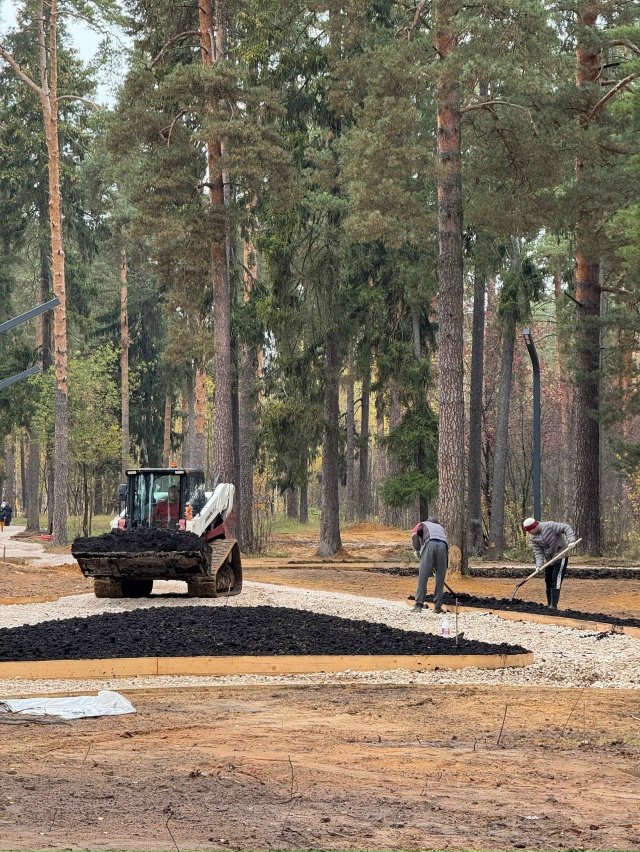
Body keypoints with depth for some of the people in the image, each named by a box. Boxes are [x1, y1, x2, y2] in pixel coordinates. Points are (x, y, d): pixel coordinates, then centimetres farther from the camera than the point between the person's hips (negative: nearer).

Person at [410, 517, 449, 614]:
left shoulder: (422, 524, 31)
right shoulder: (441, 528, 40)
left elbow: (414, 535, 7)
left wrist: (417, 550, 15)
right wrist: (435, 567, 39)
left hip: (430, 544, -3)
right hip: (443, 546, 3)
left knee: (423, 577, -2)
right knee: (440, 579, 9)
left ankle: (419, 605, -8)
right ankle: (438, 606, 9)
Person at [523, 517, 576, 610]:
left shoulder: (549, 526, -20)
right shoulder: (532, 538, -2)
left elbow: (566, 528, -18)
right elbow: (538, 552, -5)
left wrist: (571, 541, -31)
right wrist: (539, 565, -20)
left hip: (561, 557, -7)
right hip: (549, 559, 7)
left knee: (556, 579, -15)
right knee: (548, 580, 9)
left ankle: (554, 605, -18)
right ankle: (549, 604, 22)